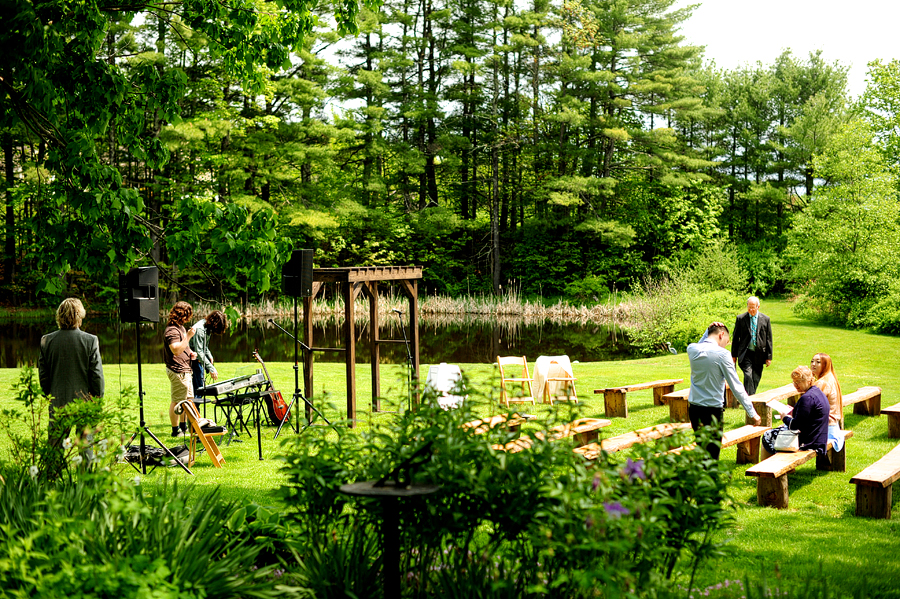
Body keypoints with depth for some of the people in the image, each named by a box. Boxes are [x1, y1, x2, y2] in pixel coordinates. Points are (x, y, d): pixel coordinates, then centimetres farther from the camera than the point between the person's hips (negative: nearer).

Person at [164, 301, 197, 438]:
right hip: (177, 371, -11)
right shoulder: (172, 330, -17)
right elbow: (176, 350, -28)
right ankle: (175, 430, 3)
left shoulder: (180, 327, 16)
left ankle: (183, 427, 28)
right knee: (177, 401, -4)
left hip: (185, 370, 11)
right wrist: (188, 336, -27)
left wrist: (190, 353, 12)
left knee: (188, 398, 17)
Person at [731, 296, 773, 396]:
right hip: (745, 353, -2)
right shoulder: (741, 318, 2)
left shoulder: (765, 319, 4)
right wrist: (734, 355, 5)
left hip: (759, 354, 2)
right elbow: (736, 338, 7)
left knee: (756, 379, 6)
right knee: (748, 376, -18)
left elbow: (768, 339, 7)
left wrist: (769, 357, 4)